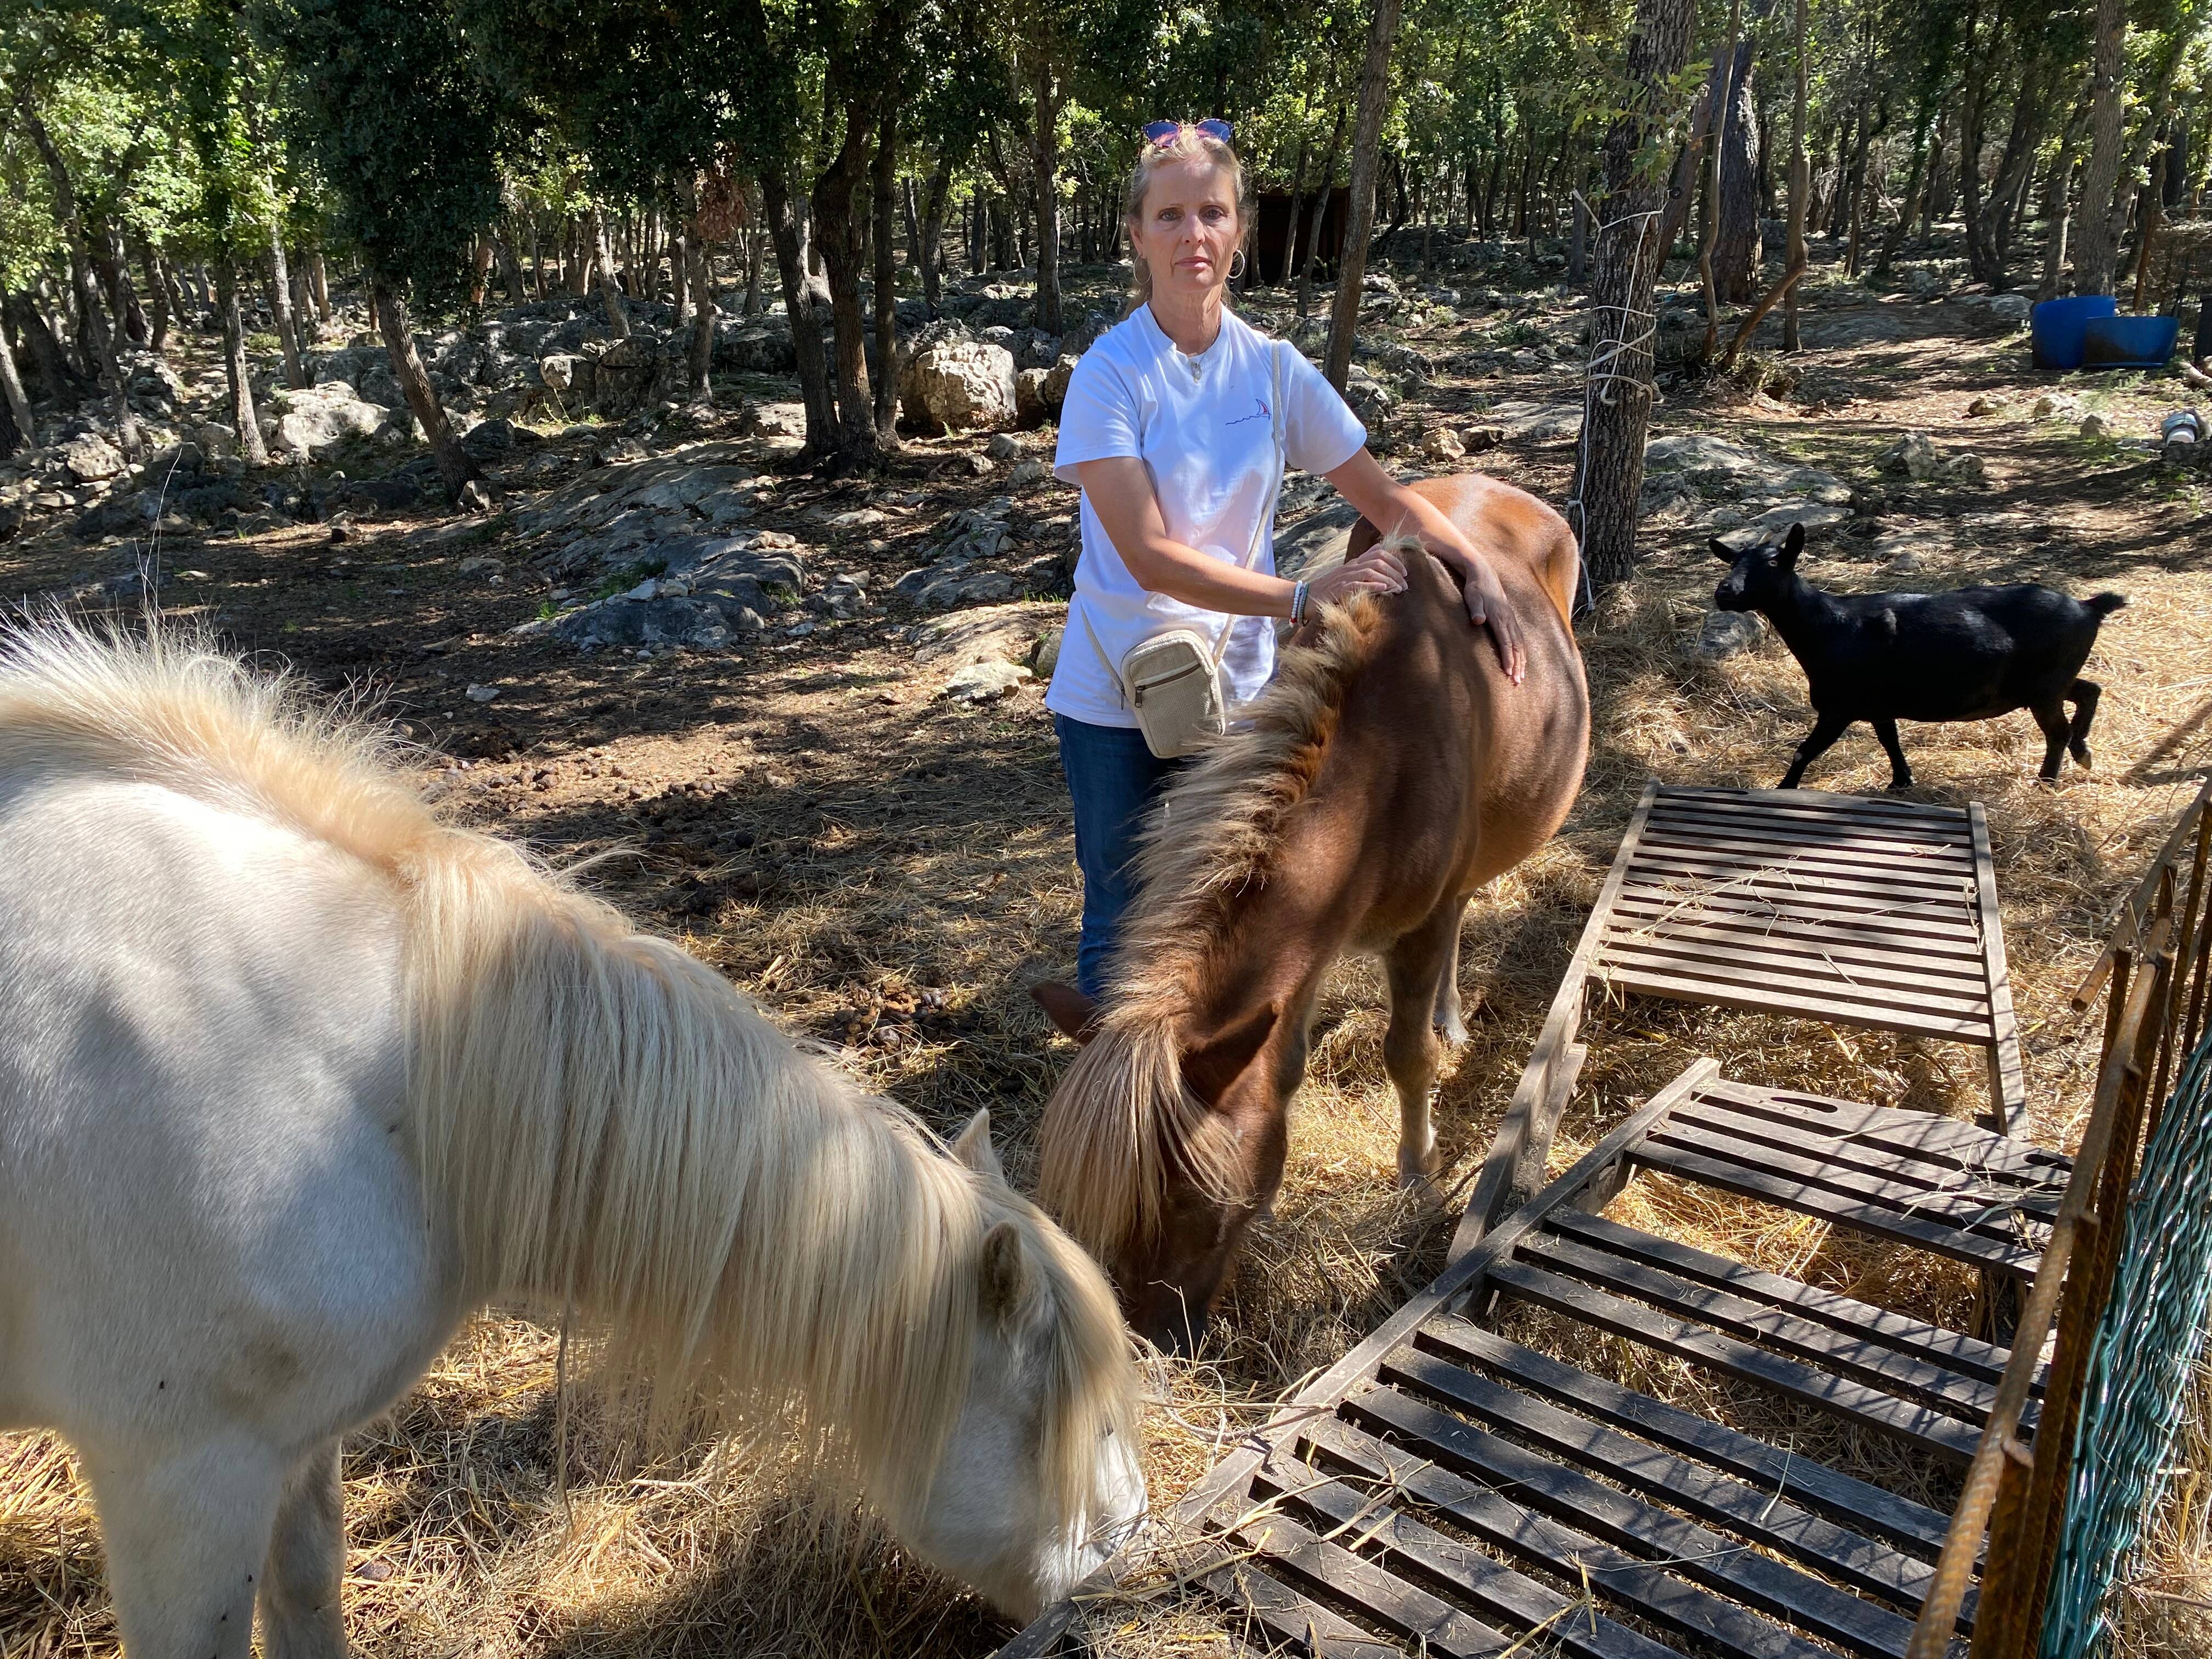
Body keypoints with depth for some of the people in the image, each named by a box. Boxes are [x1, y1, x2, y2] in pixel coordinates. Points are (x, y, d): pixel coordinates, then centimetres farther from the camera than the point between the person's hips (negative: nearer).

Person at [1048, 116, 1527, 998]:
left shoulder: (1274, 368, 0)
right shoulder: (1110, 372, -13)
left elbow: (1384, 497, 5)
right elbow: (1151, 557, -20)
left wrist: (1478, 568, -9)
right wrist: (1302, 597, -25)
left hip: (1238, 685, 4)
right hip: (1118, 696, -3)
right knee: (1123, 918, 7)